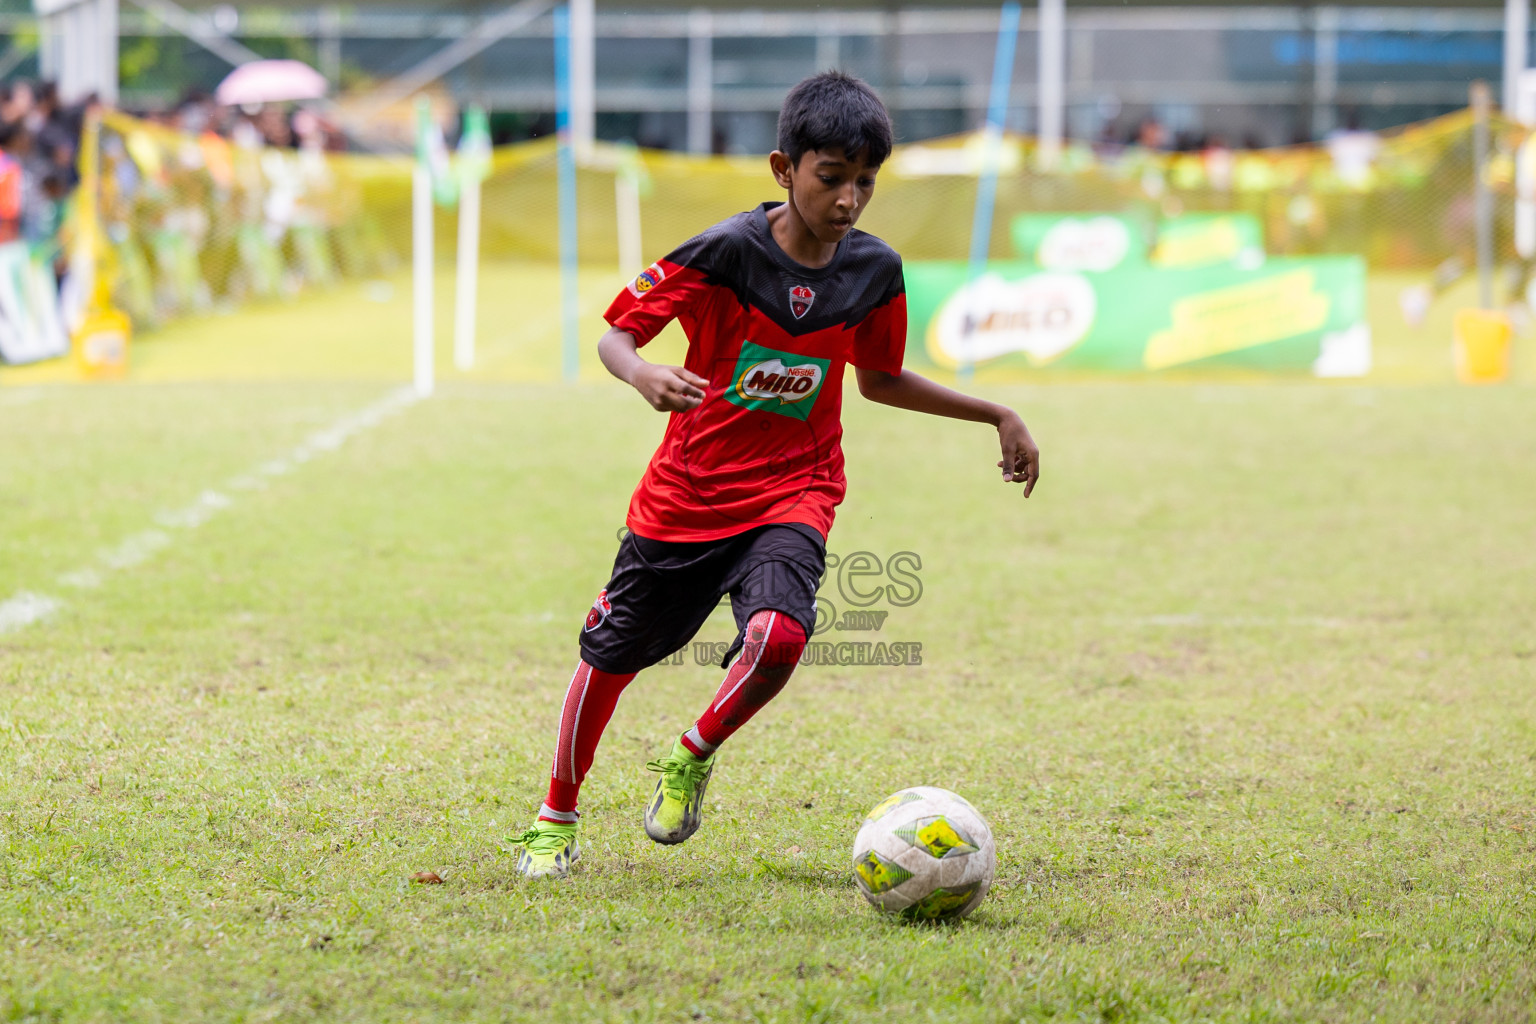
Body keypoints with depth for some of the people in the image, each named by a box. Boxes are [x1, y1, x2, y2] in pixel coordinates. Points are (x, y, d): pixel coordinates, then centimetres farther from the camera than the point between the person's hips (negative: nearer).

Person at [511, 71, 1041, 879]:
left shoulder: (874, 272, -4)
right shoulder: (725, 252, -17)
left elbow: (880, 379, 14)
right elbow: (615, 335, -13)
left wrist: (996, 416, 11)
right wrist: (644, 376, -35)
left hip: (793, 493, 1)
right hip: (684, 497, -1)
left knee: (777, 634, -27)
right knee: (612, 652, 10)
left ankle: (691, 760, 1)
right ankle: (556, 820, 34)